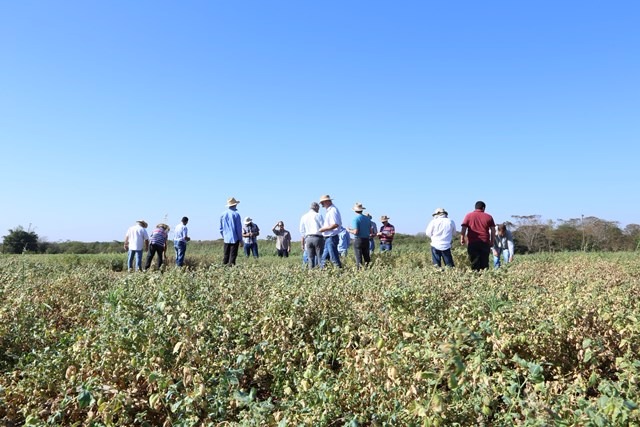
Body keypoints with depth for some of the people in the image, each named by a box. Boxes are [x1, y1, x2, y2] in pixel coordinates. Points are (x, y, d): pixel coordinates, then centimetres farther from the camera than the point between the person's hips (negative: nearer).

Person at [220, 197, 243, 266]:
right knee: (233, 255, -1)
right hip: (234, 238, -5)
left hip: (226, 239, 5)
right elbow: (239, 228, -7)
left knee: (226, 255, 11)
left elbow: (221, 228, 12)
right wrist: (240, 239, 0)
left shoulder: (223, 214, 5)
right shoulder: (236, 214, -10)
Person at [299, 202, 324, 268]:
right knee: (320, 258, -4)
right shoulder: (318, 215, 1)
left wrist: (302, 244, 16)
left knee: (310, 259, 5)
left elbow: (302, 231, 14)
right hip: (318, 238, -4)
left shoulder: (304, 217, 14)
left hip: (308, 238, 4)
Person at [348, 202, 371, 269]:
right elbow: (370, 231, 12)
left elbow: (355, 232, -18)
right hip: (366, 240, 5)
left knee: (359, 259, -2)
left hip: (358, 240, -5)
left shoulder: (355, 219, -11)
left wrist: (349, 230, 0)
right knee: (367, 258, 11)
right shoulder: (367, 218, 8)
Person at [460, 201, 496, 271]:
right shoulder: (489, 217, 7)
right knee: (484, 262, 6)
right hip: (485, 243, 1)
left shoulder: (468, 216, 4)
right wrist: (492, 241, 13)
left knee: (474, 262, 2)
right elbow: (493, 230, 7)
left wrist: (462, 238, 3)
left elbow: (464, 228, -3)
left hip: (472, 243, -1)